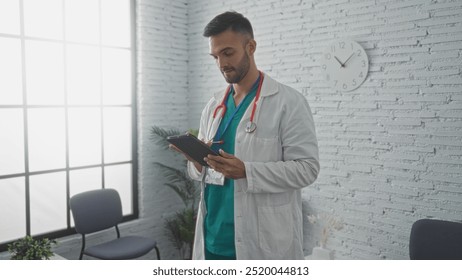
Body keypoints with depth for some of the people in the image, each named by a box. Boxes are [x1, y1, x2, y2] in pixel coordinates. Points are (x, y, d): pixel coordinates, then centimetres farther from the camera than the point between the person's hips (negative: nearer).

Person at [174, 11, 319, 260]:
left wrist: (247, 171, -23)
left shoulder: (289, 102, -7)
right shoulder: (213, 106, 10)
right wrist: (196, 160, -9)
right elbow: (199, 171, 14)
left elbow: (306, 168, -12)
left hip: (262, 241, -5)